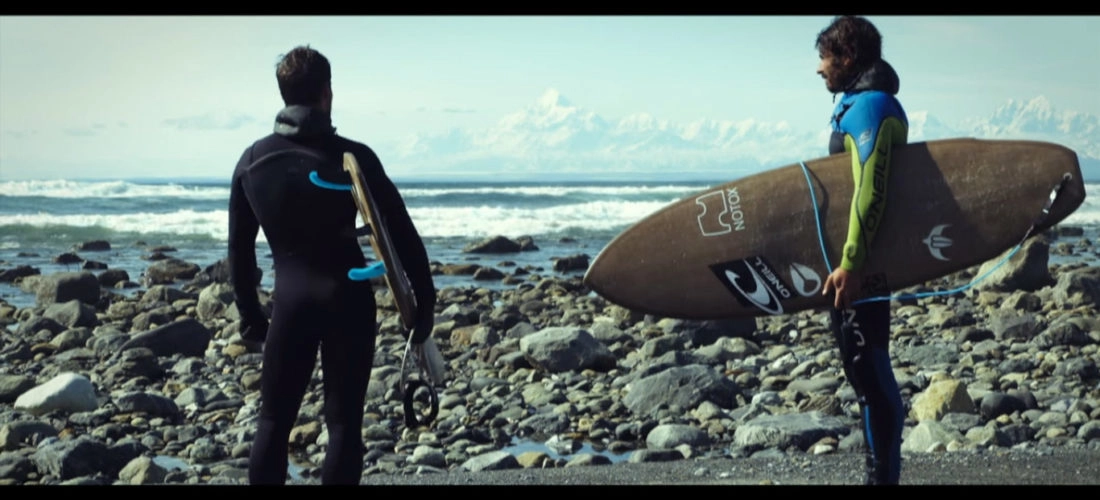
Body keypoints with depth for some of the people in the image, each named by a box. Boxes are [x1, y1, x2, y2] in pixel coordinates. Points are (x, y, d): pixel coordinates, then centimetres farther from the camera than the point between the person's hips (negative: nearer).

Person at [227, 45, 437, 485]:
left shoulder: (253, 160, 4)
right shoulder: (352, 157, -6)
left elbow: (239, 246, 10)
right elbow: (402, 234, -5)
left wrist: (249, 314, 19)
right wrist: (425, 302, 3)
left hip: (291, 300, 2)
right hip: (347, 299, -2)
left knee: (273, 421, 10)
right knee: (343, 423, 4)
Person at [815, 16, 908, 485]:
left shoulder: (868, 107, -15)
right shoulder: (866, 103, 17)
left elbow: (870, 191, -25)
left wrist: (850, 265, -28)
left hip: (860, 269, -11)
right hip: (864, 262, 11)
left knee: (869, 372, -7)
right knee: (867, 372, 14)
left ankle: (882, 474, -3)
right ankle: (880, 472, 21)